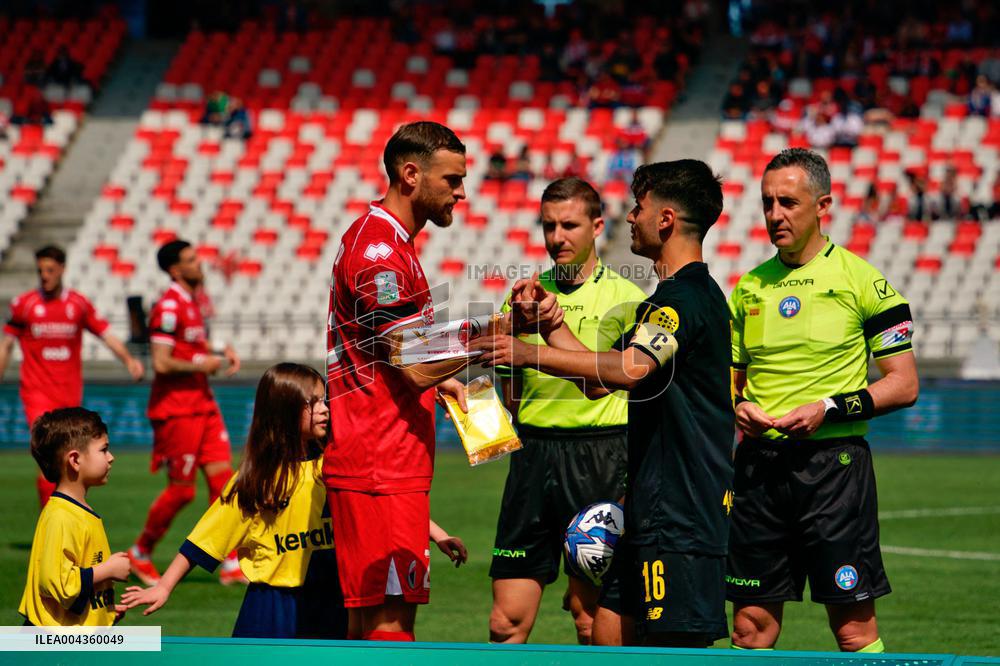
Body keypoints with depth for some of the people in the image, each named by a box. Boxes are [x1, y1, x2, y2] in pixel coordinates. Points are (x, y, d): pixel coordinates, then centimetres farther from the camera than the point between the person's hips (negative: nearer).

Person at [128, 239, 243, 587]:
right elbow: (162, 364, -23)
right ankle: (140, 553, 17)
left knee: (222, 477, 0)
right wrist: (202, 365, -12)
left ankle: (231, 566, 0)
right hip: (177, 410, -9)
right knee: (182, 490, -2)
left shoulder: (192, 302, 14)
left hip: (203, 405, 9)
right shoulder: (168, 307, -17)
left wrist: (220, 352, 11)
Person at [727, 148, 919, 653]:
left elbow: (904, 384, -3)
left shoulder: (860, 280, -3)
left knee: (854, 626, -5)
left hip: (833, 463, -5)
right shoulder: (748, 288, 13)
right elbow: (730, 379, 21)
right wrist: (737, 408, -2)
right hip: (759, 462, 5)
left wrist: (828, 410, -14)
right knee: (751, 625, 5)